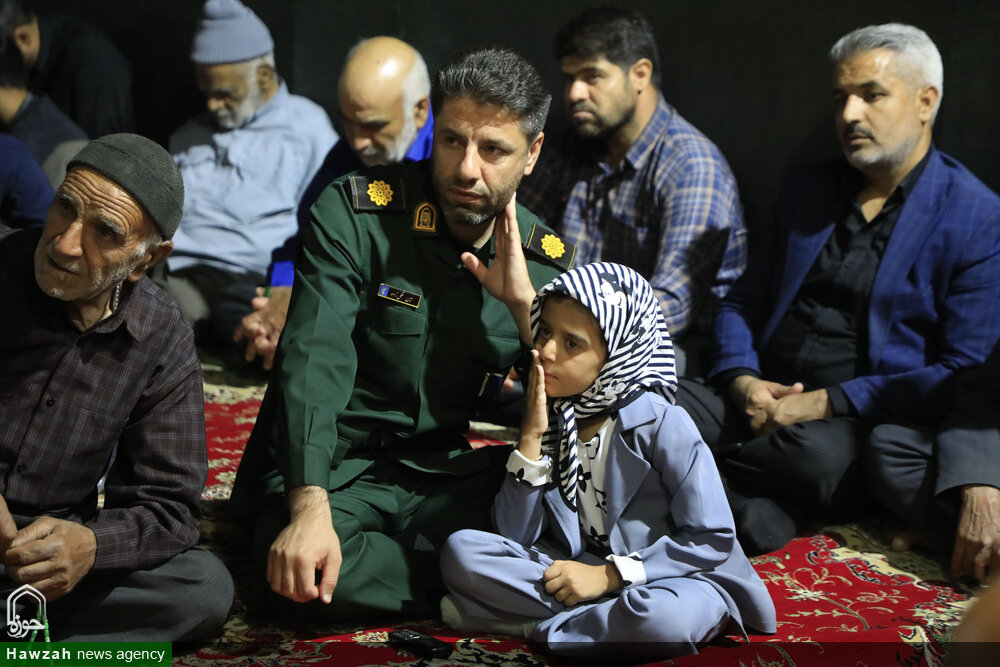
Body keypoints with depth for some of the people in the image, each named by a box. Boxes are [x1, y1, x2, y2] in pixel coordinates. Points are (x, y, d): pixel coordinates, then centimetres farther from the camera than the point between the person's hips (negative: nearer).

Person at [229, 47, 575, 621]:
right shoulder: (353, 212, -10)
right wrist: (310, 510, -34)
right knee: (318, 575, -35)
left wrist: (524, 304, -15)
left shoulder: (546, 261, 2)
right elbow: (313, 365, -21)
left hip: (441, 474, 3)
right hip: (335, 465, -3)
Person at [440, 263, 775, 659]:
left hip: (669, 577, -4)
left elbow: (712, 539, -14)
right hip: (576, 567, 5)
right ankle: (616, 617, -17)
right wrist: (531, 437, -13)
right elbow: (515, 536, -3)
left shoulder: (662, 425, -13)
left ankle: (532, 624, -17)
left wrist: (608, 575, -17)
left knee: (663, 620, -40)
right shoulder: (549, 418, 2)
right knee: (461, 550, -16)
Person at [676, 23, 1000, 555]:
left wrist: (829, 402, -16)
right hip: (762, 403, 5)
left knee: (816, 454, -38)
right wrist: (741, 381, -4)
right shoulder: (805, 192, 16)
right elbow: (741, 305, 18)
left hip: (866, 424, -4)